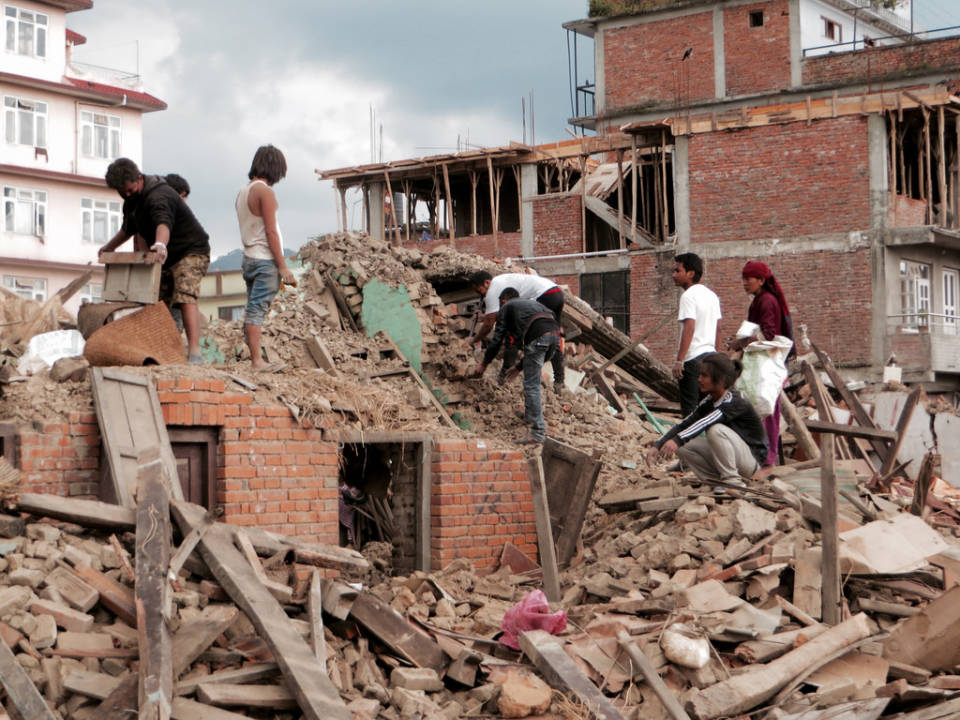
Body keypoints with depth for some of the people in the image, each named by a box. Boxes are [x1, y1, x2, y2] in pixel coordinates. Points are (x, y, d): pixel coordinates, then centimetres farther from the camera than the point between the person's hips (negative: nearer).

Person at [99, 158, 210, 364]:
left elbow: (163, 222, -51)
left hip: (191, 251, -10)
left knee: (185, 297, -27)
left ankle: (194, 353, -37)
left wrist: (161, 244, -69)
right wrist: (109, 247, 23)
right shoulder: (132, 199, 5)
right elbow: (129, 228, 26)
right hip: (167, 257, 10)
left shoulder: (158, 196, -28)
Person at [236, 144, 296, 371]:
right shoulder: (265, 191, -11)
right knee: (257, 309, -11)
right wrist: (283, 267, -12)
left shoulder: (243, 191, 15)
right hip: (265, 259, -8)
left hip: (249, 257, 8)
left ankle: (254, 360, 8)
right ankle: (257, 361, -13)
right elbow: (271, 232, -15)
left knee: (253, 310, 8)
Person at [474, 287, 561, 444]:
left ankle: (538, 433, -10)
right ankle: (530, 413, 30)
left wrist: (484, 363, 31)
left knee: (531, 384, -5)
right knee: (532, 376, 28)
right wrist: (520, 366, 47)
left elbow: (497, 338, 18)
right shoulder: (533, 303, 40)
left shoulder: (506, 307, 22)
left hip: (538, 337, -7)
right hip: (555, 333, 7)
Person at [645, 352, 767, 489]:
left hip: (751, 459, -7)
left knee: (716, 430, -32)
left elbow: (707, 421, -38)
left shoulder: (735, 401, -22)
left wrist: (678, 439, -52)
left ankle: (732, 480, -21)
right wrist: (657, 446, -15)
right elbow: (684, 424, -2)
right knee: (683, 448, -9)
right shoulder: (709, 401, 4)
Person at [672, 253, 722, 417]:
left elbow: (689, 328, -21)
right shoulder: (711, 295, 14)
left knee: (690, 409, -5)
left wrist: (679, 360, -22)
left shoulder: (688, 296, -13)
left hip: (692, 360, -9)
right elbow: (718, 327, 17)